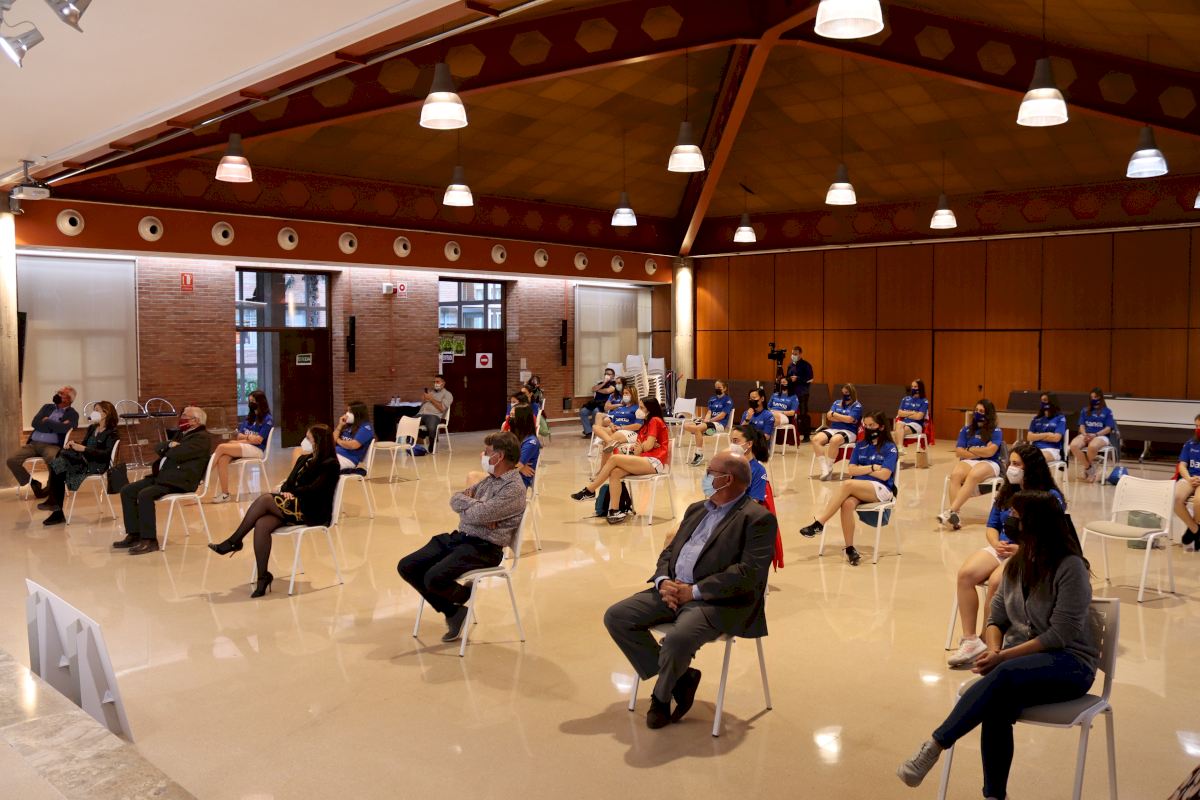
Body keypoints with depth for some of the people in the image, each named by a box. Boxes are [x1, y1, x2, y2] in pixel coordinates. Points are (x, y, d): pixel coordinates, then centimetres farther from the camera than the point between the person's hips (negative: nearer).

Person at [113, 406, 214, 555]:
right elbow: (158, 448, 16)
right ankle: (134, 534, 3)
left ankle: (149, 540, -22)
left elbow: (178, 454, -20)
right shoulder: (180, 433, 23)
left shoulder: (202, 437, -9)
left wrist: (168, 448, 3)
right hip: (162, 475, 10)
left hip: (179, 480, -10)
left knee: (145, 494, -28)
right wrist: (170, 445, -7)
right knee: (127, 491, 0)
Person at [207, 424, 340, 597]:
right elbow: (288, 484, 15)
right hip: (295, 506, 7)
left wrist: (291, 493, -6)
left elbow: (314, 489, -13)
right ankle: (263, 577, -21)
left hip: (314, 512, -7)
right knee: (261, 524, -24)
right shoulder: (304, 459, 20)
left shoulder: (330, 464, -3)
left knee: (265, 500, -25)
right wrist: (286, 493, -6)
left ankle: (234, 542, -11)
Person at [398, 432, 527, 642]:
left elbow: (478, 515, -22)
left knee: (434, 578, -29)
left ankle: (465, 594, 6)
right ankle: (453, 612, 9)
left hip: (484, 548, -9)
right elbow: (455, 499, 13)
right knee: (407, 567, -2)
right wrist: (475, 505, -8)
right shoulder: (490, 478, 15)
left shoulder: (514, 488, -14)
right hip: (459, 537, 9)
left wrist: (467, 502, 0)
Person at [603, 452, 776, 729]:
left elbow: (749, 573, -16)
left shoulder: (758, 518, -6)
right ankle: (677, 677, 2)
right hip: (673, 591, 8)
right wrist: (663, 581, -4)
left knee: (679, 638, -35)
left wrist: (695, 591, -18)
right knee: (616, 616, -8)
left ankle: (662, 695, -1)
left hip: (720, 602, -8)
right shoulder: (697, 509, 20)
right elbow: (670, 551, 19)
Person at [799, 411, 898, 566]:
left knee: (847, 484, -34)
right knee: (847, 504, -34)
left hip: (881, 490, -4)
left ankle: (819, 523, -32)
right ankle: (849, 548, -27)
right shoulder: (860, 446, 17)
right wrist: (872, 468, -3)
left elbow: (884, 475, -9)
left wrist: (862, 468, 0)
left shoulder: (890, 448, 2)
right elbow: (851, 470, 8)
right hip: (858, 487, 4)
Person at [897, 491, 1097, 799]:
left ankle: (933, 747, -38)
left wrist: (1004, 657, -21)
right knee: (998, 704, -30)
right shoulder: (1016, 564, 9)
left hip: (1070, 663, -5)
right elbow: (997, 619, 11)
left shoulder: (1070, 567, -12)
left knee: (1005, 675, -37)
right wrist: (994, 651, -11)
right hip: (1021, 662, 5)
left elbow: (1060, 634, -17)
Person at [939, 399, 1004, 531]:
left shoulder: (996, 431, 5)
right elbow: (959, 451, 5)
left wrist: (970, 449, 2)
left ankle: (951, 510, -48)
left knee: (973, 475, -39)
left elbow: (990, 452, -10)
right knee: (955, 474, -34)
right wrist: (980, 452, -5)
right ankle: (955, 514, -45)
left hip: (989, 463, -3)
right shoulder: (966, 429, 15)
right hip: (968, 461, 3)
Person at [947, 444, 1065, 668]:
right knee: (965, 573, -24)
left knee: (996, 581, -34)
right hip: (1002, 549, 6)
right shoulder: (1006, 491, 16)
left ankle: (986, 642, -18)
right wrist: (996, 543, -4)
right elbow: (992, 526, 18)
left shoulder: (1051, 497, -3)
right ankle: (969, 640, -23)